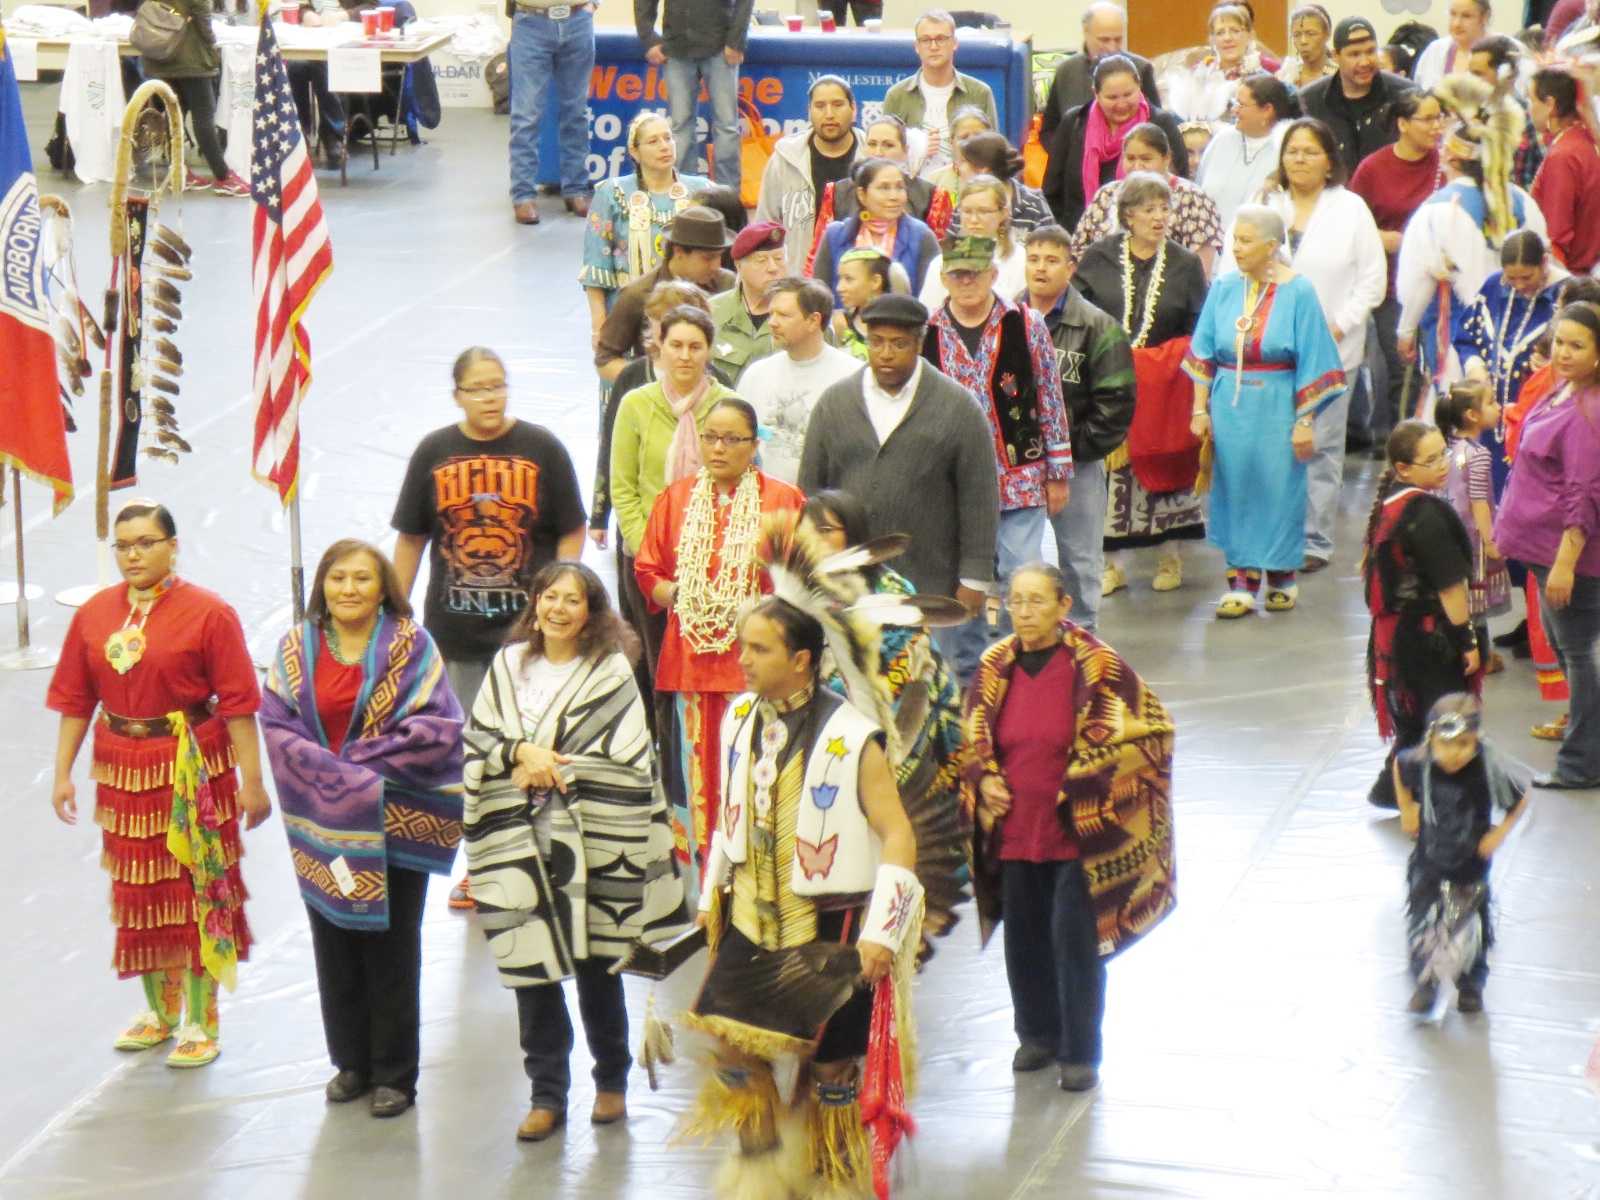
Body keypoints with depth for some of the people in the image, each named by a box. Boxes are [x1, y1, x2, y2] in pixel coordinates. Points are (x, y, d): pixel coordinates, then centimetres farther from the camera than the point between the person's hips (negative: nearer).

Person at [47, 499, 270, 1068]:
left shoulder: (208, 613, -9)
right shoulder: (94, 614, 4)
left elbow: (237, 702, -10)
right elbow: (75, 700, 8)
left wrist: (251, 781, -11)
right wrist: (63, 773, 5)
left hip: (193, 771, -4)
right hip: (124, 773, 4)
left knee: (198, 891, 1)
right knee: (138, 892, 12)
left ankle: (201, 1022, 11)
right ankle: (158, 1011, 28)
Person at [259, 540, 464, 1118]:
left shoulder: (409, 646, -3)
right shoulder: (296, 648, 4)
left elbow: (438, 726, -10)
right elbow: (277, 723, -3)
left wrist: (364, 762, -14)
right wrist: (337, 776, -16)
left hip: (394, 822, -3)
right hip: (324, 821, 3)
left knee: (391, 947, 2)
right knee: (335, 944, 8)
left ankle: (395, 1074, 10)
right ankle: (351, 1063, 22)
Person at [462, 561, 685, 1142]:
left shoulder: (611, 673, -4)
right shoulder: (509, 665, 7)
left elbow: (624, 760, -11)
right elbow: (477, 737, 5)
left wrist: (547, 768, -10)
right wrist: (522, 752, -13)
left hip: (592, 842, -3)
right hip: (520, 840, 3)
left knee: (596, 963, 7)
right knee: (530, 966, 2)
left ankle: (612, 1081, 26)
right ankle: (547, 1094, 12)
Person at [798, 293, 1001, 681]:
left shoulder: (958, 408, 0)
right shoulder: (835, 402, 8)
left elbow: (980, 499, -1)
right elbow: (810, 486, 12)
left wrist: (974, 579, -4)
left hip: (926, 584, -2)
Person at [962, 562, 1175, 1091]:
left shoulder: (1097, 667, -10)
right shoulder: (996, 667, 3)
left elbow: (1148, 731, -7)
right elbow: (972, 738, 16)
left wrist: (1089, 790, -11)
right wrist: (984, 780, -3)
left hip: (1077, 831, -4)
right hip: (1015, 828, 4)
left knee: (1074, 937, -4)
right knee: (1025, 937, 12)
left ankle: (1080, 1052, 8)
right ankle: (1037, 1035, 31)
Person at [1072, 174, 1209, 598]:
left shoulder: (1185, 264, 4)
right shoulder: (1099, 257, 3)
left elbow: (1199, 330, 6)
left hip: (1165, 389, 1)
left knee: (1166, 466, 5)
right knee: (1111, 470, -2)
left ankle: (1170, 555, 17)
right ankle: (1111, 562, 6)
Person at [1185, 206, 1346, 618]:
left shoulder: (1298, 292, -7)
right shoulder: (1224, 289, 4)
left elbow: (1312, 362, -6)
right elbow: (1203, 353, 9)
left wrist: (1305, 422, -9)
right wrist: (1200, 409, 4)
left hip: (1276, 409, -3)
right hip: (1230, 408, 3)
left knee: (1279, 488, 2)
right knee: (1235, 489, 3)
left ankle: (1282, 576, 18)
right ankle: (1241, 580, 7)